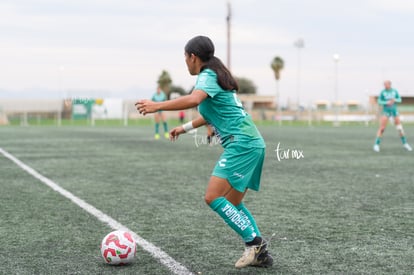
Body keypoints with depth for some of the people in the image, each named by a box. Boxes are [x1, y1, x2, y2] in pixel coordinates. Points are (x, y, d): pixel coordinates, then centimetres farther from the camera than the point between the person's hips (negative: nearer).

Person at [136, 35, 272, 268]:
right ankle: (260, 253, 12)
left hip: (242, 143, -10)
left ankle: (254, 242, -11)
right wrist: (185, 127, 42)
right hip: (252, 143, 10)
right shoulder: (217, 75, 22)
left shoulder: (208, 75, -8)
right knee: (232, 203, 14)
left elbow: (193, 100, -30)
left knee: (213, 198, -13)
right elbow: (213, 114, 37)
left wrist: (157, 106, -25)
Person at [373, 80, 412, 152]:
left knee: (400, 128, 4)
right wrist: (387, 102, -19)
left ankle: (405, 144, 19)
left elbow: (399, 100, 7)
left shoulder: (395, 91, 1)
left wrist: (395, 100, -14)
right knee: (382, 128, -11)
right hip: (386, 111, -2)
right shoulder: (382, 92, -5)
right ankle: (376, 144, -4)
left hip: (394, 110, 2)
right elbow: (379, 101, -4)